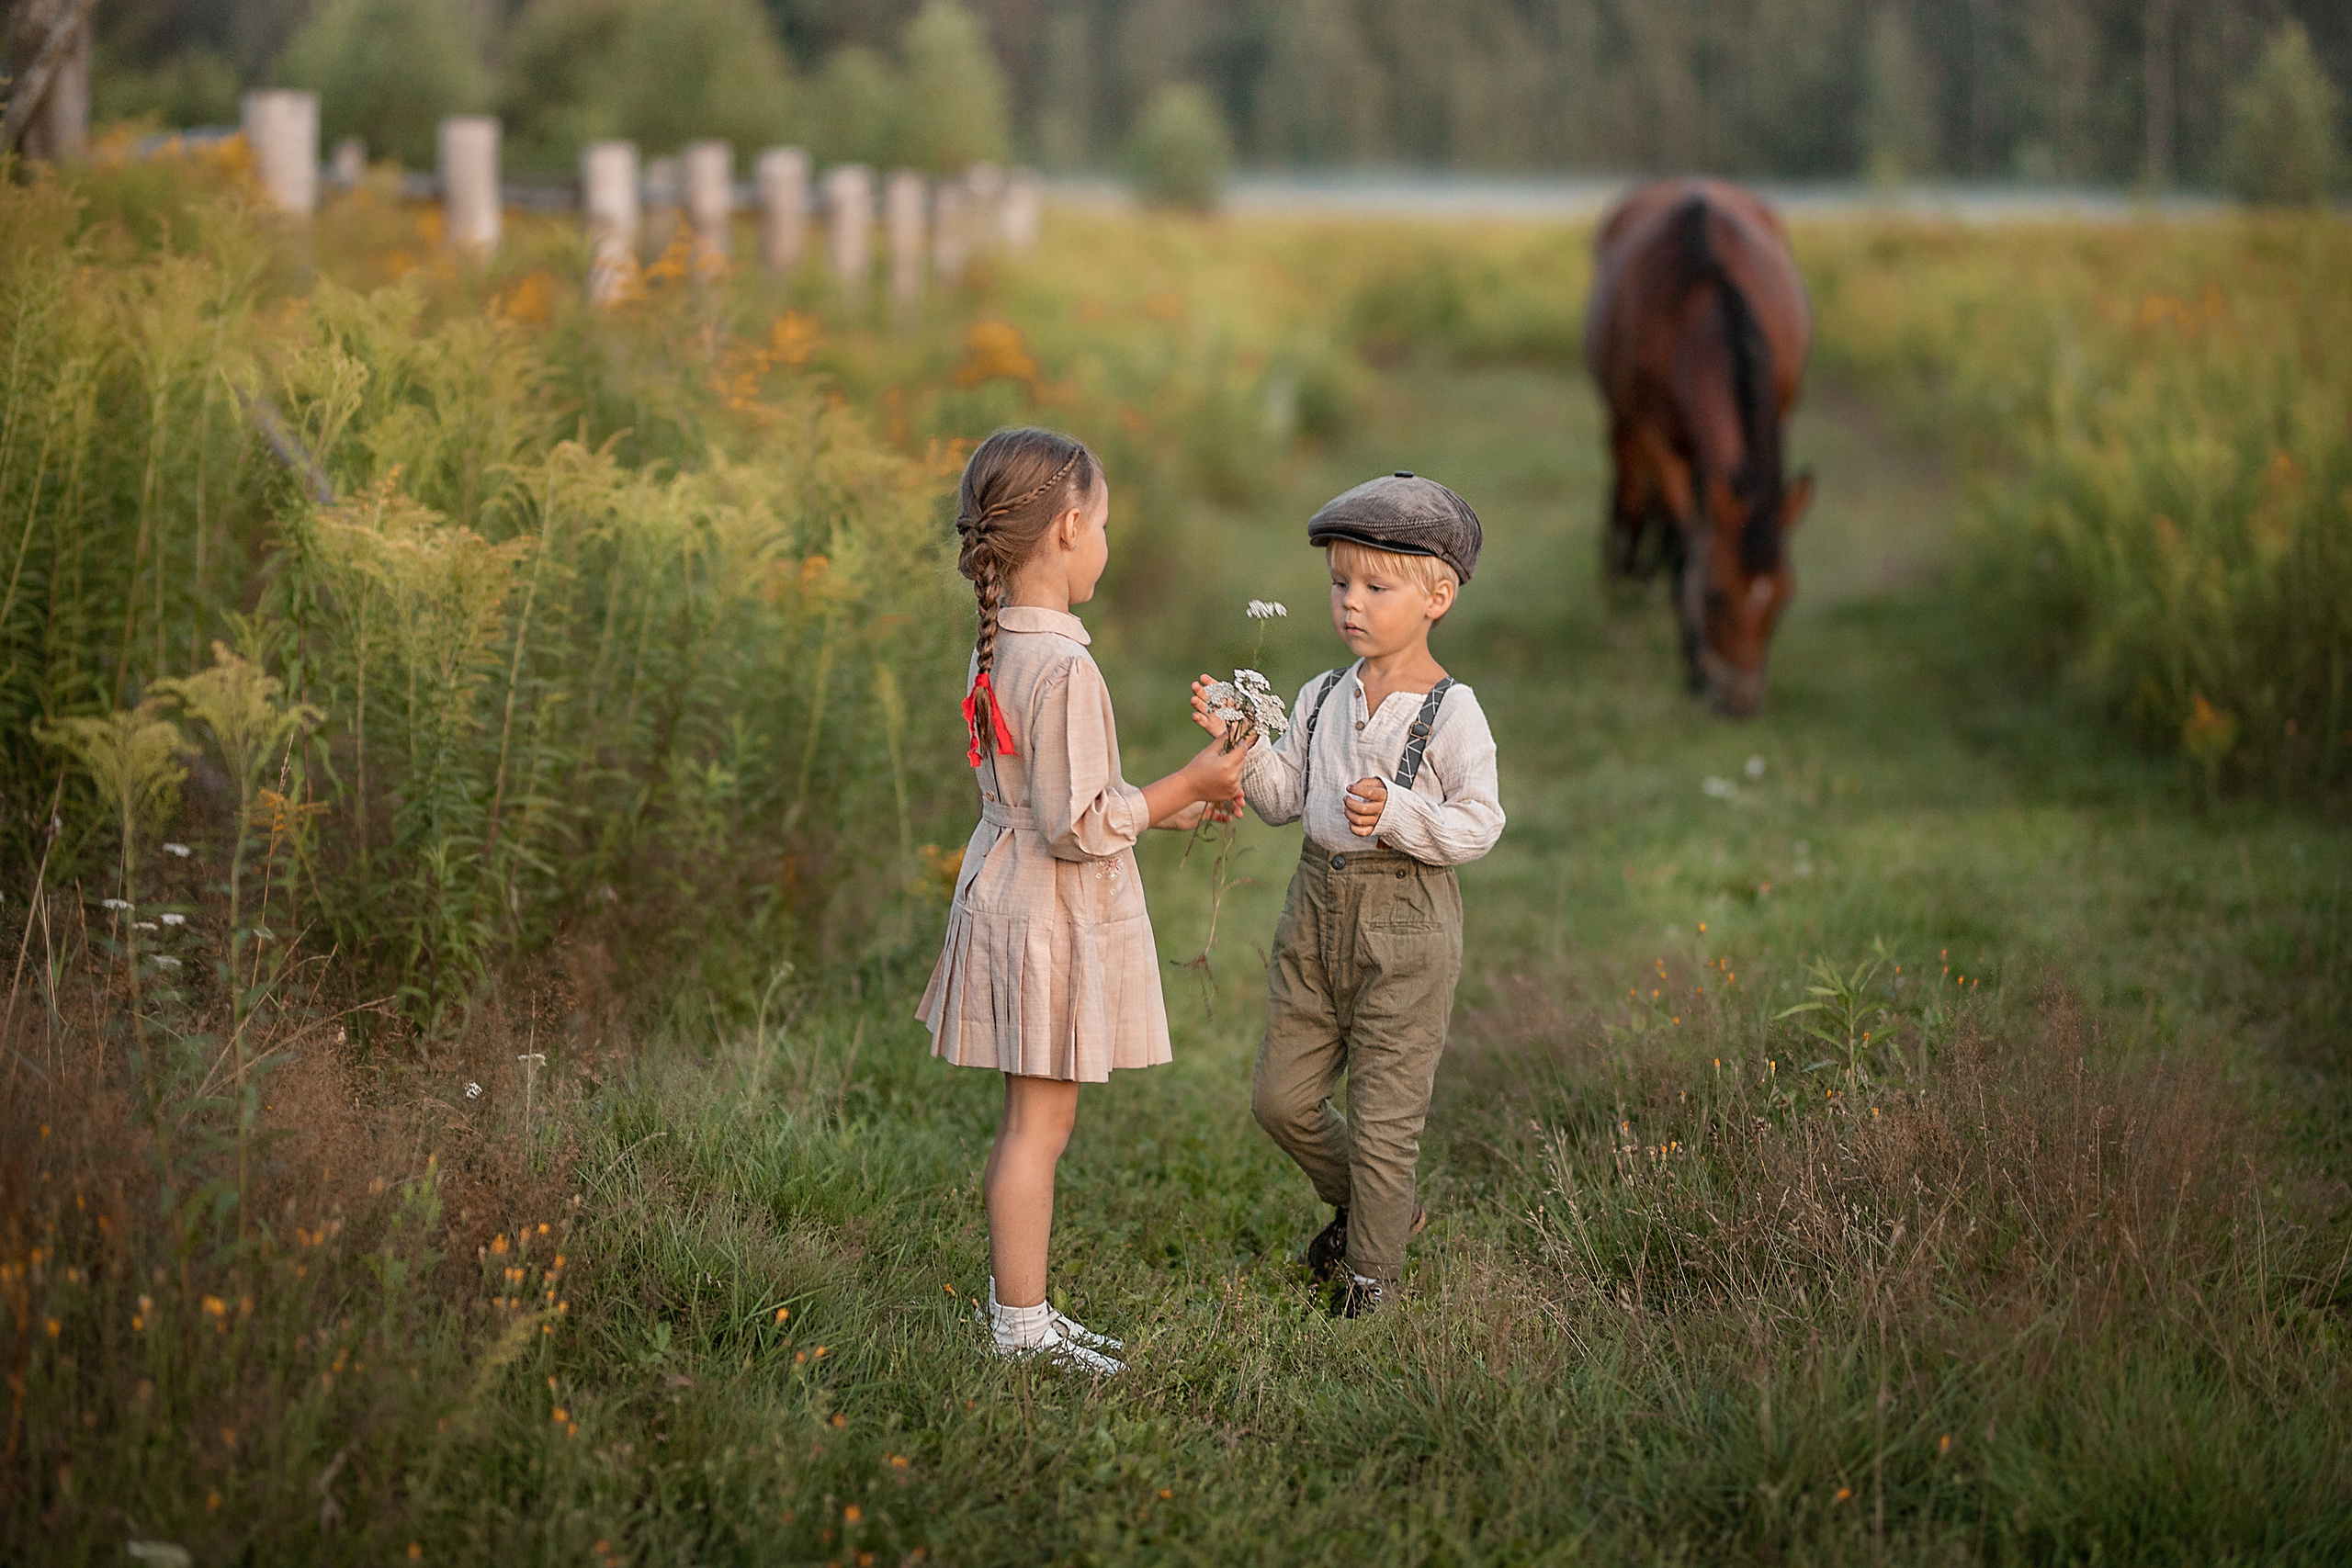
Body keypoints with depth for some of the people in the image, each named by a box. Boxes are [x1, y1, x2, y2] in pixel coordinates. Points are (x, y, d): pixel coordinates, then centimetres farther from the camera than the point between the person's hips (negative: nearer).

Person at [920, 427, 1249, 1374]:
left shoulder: (998, 649, 6)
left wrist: (1166, 806, 17)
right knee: (1040, 1124, 0)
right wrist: (1188, 784, -13)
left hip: (1008, 898, 10)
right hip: (1053, 919, -10)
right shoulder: (1063, 669, -23)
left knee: (1028, 1121, 18)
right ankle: (1022, 1330, 8)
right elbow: (1079, 826, -23)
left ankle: (1013, 1307, 27)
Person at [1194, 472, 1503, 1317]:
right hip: (1319, 903, 6)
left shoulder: (1451, 712, -12)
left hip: (1404, 919, -6)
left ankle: (1370, 1275, 17)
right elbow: (1284, 796, 6)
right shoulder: (1322, 697, 6)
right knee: (1282, 1095, 12)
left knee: (1384, 1111, 2)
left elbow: (1480, 824, -14)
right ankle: (1365, 1206, 37)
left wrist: (1399, 813, -29)